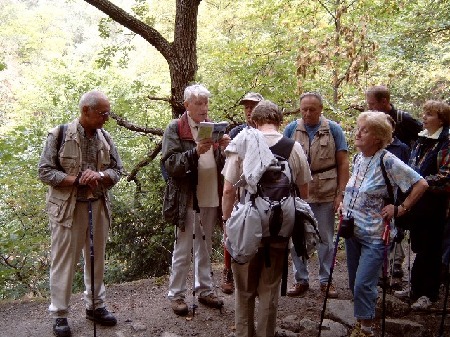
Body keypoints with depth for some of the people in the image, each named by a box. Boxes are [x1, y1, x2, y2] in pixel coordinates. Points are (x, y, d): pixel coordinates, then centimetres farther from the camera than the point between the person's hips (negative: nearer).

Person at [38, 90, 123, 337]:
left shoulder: (105, 138, 4)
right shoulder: (59, 135, -9)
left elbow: (117, 170, 6)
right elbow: (45, 171, -10)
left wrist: (100, 176, -16)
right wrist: (77, 180, -20)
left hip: (98, 207, 5)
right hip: (68, 208, -5)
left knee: (96, 258, 14)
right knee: (64, 261, 3)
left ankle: (95, 306, 29)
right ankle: (59, 314, 14)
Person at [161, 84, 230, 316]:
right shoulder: (175, 129, -6)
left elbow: (222, 164, 13)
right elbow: (170, 164, -14)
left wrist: (224, 149, -8)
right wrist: (195, 152, -27)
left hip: (211, 198, 5)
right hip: (186, 199, -5)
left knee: (205, 248, 16)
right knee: (182, 250, 3)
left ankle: (204, 290, 29)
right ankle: (176, 295, 15)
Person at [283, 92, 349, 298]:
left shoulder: (333, 130, 0)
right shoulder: (291, 129, 2)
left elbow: (343, 163, 0)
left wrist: (340, 193, -6)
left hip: (326, 193, -1)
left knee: (326, 239, 9)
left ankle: (326, 280, 22)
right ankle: (300, 279, 20)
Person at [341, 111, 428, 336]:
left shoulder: (388, 161, -15)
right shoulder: (358, 159, 6)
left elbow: (421, 184, -14)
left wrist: (400, 209, -13)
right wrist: (345, 204, 10)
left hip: (374, 235, -7)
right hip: (352, 231, 7)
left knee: (363, 285, -9)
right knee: (354, 283, 14)